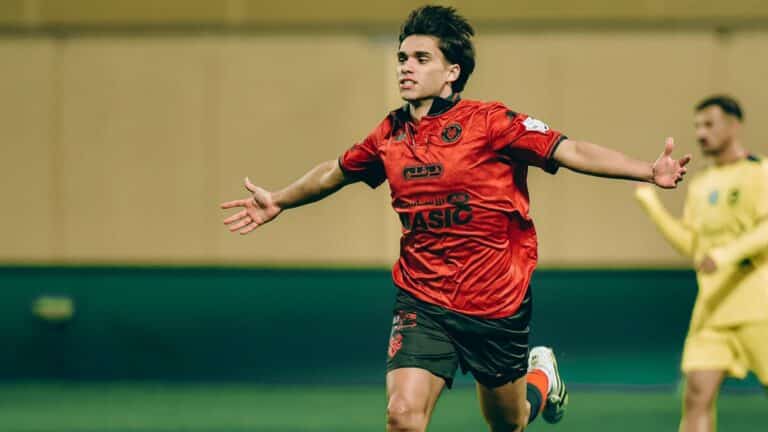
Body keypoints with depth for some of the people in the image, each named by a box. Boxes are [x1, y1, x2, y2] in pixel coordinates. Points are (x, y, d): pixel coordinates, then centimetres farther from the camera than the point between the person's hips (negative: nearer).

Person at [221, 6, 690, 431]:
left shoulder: (488, 122, -11)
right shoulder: (389, 137, 2)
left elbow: (570, 151, -16)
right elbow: (337, 171, 22)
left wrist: (650, 171, -27)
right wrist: (279, 201, 32)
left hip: (496, 304, -2)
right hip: (422, 303, 2)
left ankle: (542, 377, 51)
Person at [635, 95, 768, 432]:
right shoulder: (700, 186, 18)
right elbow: (690, 245, 15)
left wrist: (725, 254, -25)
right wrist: (651, 203, 9)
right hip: (712, 307, 5)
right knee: (698, 393, -7)